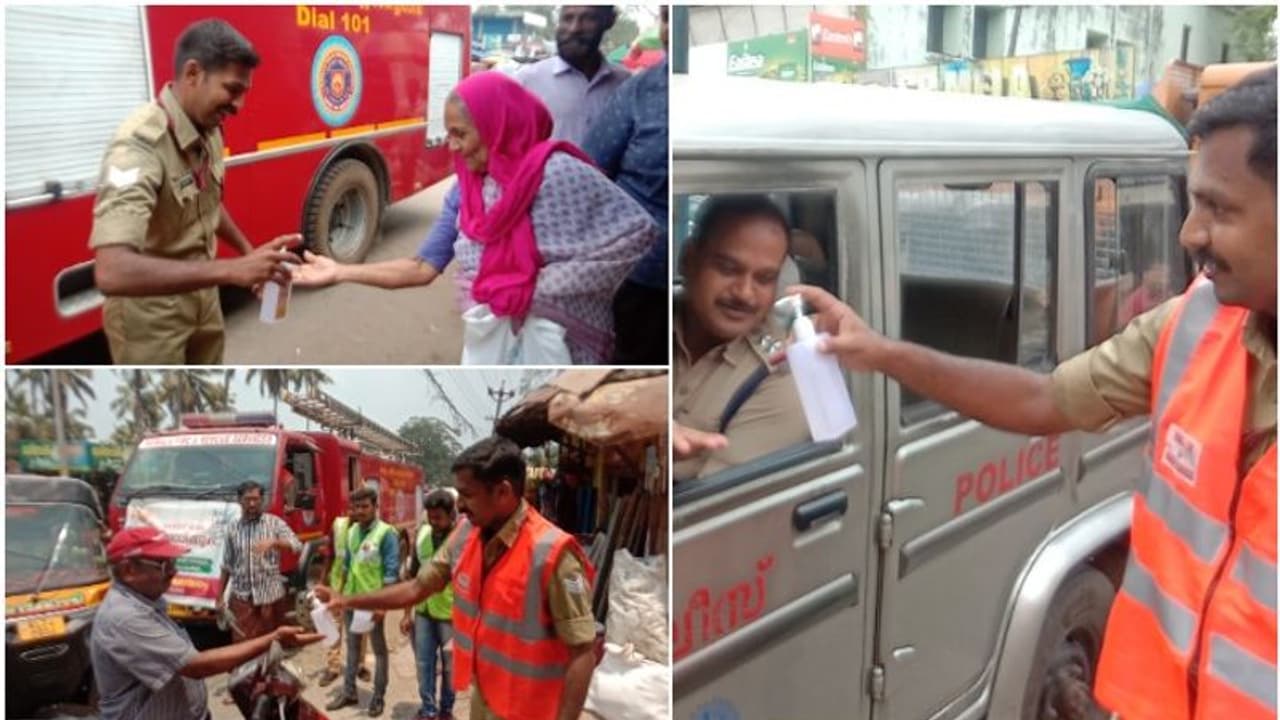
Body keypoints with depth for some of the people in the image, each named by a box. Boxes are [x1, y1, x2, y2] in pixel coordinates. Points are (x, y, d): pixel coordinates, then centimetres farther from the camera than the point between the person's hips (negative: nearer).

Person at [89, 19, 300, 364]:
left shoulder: (209, 131, -3)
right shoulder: (140, 144, -31)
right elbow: (112, 272, -43)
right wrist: (232, 270, -45)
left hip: (202, 297, 8)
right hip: (149, 314, -8)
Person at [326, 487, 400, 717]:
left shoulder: (386, 533, -14)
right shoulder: (351, 532, 5)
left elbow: (391, 572, -16)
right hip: (351, 598, 6)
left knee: (379, 649, 7)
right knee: (352, 645, 16)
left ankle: (378, 697, 16)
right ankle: (349, 692, 28)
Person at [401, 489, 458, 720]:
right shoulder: (422, 535, 0)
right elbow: (413, 576, 8)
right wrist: (407, 613, 8)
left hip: (450, 614, -4)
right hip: (423, 612, 4)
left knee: (450, 666, 11)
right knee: (424, 664, 13)